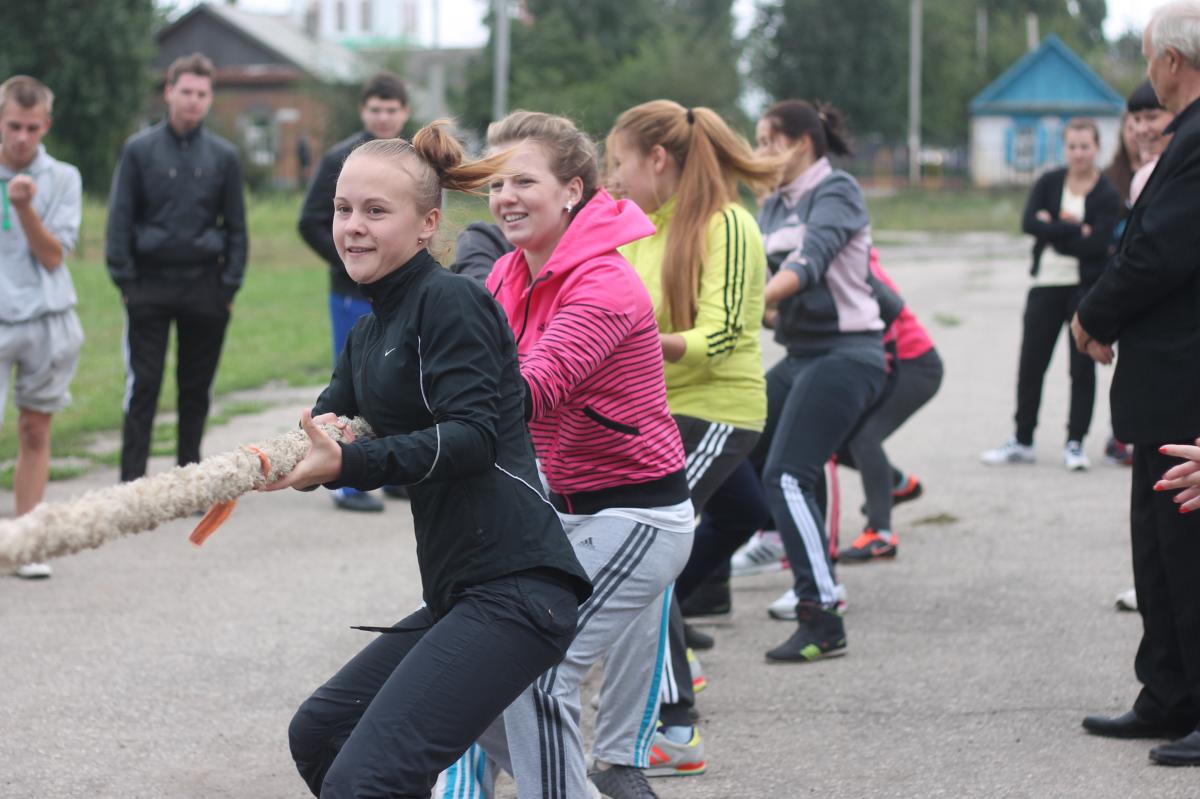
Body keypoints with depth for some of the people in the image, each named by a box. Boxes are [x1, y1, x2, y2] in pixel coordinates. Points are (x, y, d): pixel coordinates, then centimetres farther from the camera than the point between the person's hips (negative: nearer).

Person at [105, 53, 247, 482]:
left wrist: (231, 284, 2)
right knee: (143, 383, -5)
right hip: (150, 286, -2)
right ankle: (132, 477, -3)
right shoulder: (139, 150, 1)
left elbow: (236, 225, 10)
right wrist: (124, 278, -4)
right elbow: (120, 218, 2)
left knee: (197, 386, 8)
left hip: (205, 287, 2)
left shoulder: (223, 156, 6)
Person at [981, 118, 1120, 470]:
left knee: (1082, 367, 2)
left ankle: (1075, 442, 11)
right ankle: (1022, 441, 18)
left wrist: (1053, 228, -12)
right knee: (1030, 365, 7)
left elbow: (1097, 243, -17)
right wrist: (1075, 230, -15)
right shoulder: (1049, 183, 5)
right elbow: (1029, 222, -10)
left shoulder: (1108, 196, -4)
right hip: (1046, 285, 3)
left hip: (1086, 288, -3)